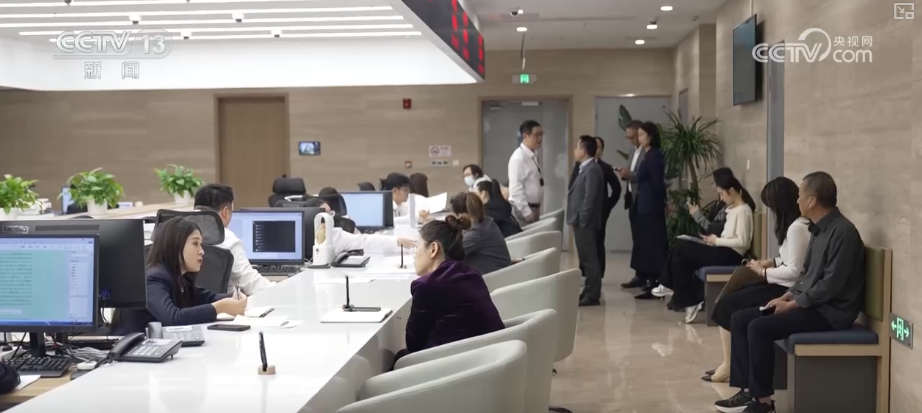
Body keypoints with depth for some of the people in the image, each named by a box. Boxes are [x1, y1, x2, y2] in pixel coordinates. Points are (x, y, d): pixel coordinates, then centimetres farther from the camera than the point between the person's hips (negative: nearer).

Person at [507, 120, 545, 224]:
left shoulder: (533, 156, 11)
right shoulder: (519, 157, -17)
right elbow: (516, 189, -22)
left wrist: (535, 209, 14)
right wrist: (527, 212, -22)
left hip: (533, 207, 9)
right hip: (524, 209, -9)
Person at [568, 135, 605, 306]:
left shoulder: (592, 169, -16)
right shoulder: (586, 168, 15)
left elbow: (590, 197, -21)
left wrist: (582, 219, -20)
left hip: (585, 222, -10)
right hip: (581, 221, 10)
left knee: (589, 258, -6)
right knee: (586, 258, 15)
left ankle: (592, 295, -2)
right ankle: (589, 291, 23)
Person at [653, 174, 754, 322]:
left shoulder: (743, 211, -11)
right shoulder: (732, 209, 18)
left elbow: (742, 242, -19)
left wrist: (717, 241, -12)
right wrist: (716, 240, 0)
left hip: (730, 255, -9)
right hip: (724, 251, 9)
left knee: (680, 249, -9)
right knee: (681, 257, -3)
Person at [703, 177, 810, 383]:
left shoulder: (797, 228, -21)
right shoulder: (797, 224, 10)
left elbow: (794, 271, -24)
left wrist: (764, 272, -11)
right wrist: (772, 262, 8)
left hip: (786, 289, -10)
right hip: (783, 285, 10)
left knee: (727, 304, -7)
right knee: (729, 301, 3)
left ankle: (730, 365, 4)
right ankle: (731, 363, 1)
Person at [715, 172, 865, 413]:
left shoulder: (843, 232, -19)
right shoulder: (819, 229, 12)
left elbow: (830, 285, -23)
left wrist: (791, 305, -16)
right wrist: (785, 297, 6)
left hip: (831, 312, -10)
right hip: (810, 303, 10)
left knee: (759, 328, -24)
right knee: (740, 319, 1)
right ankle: (748, 390, 0)